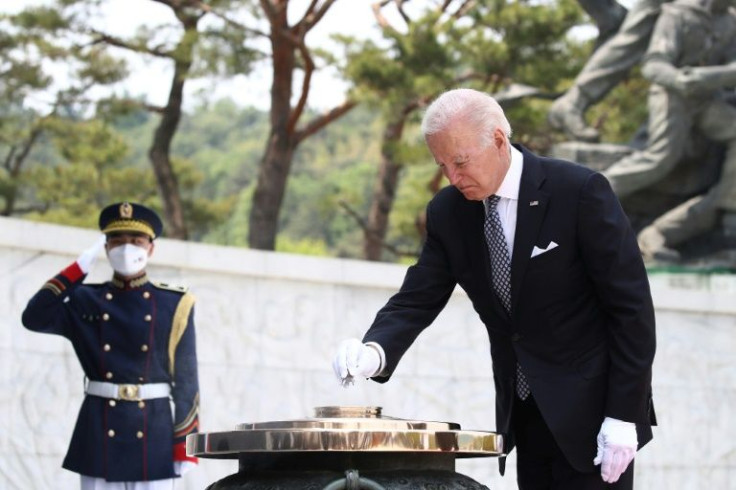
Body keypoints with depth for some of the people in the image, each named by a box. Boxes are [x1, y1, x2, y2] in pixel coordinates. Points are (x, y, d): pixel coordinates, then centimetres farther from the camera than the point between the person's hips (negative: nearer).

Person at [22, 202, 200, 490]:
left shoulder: (173, 305, 3)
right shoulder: (85, 301, 7)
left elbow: (186, 379, 1)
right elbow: (34, 318, -10)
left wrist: (184, 446, -4)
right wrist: (81, 265, -8)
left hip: (153, 434, -1)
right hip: (99, 432, 1)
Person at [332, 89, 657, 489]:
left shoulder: (579, 191, -14)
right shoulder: (448, 212, 2)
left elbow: (631, 306, -13)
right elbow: (417, 300, 0)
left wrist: (623, 415, -17)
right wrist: (375, 352, -22)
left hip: (591, 410, -5)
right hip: (525, 414, 5)